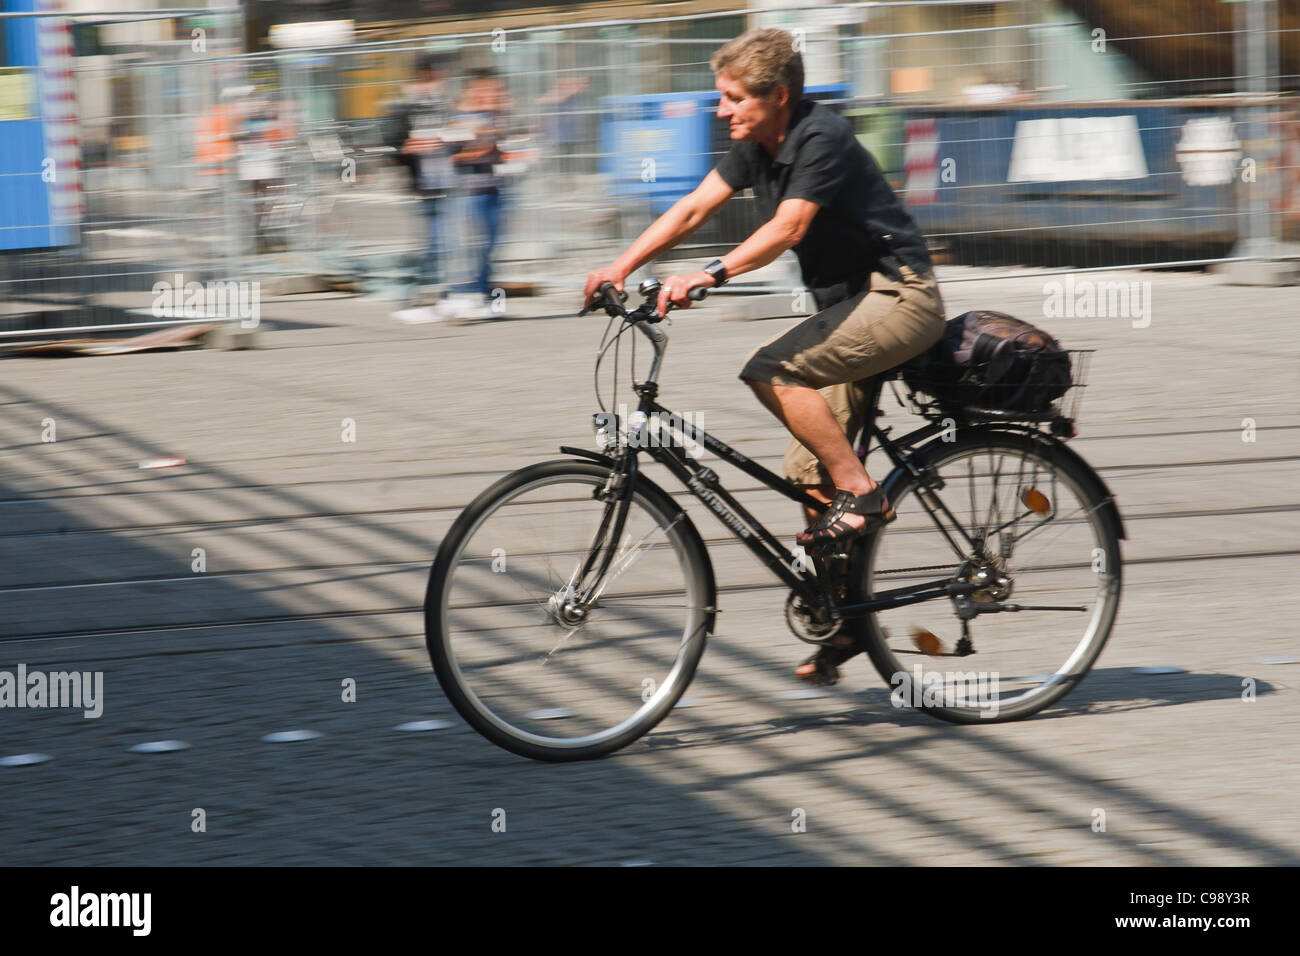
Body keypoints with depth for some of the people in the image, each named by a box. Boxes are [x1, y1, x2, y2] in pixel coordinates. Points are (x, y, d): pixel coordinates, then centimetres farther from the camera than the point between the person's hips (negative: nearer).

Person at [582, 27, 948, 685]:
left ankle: (860, 493, -16)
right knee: (806, 472, 5)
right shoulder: (756, 145, 6)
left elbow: (787, 228, -30)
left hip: (899, 297, -9)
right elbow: (693, 208, 5)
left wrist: (710, 275, -39)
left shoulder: (822, 138, -20)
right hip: (850, 304, 9)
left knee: (772, 373, -27)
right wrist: (621, 268, -4)